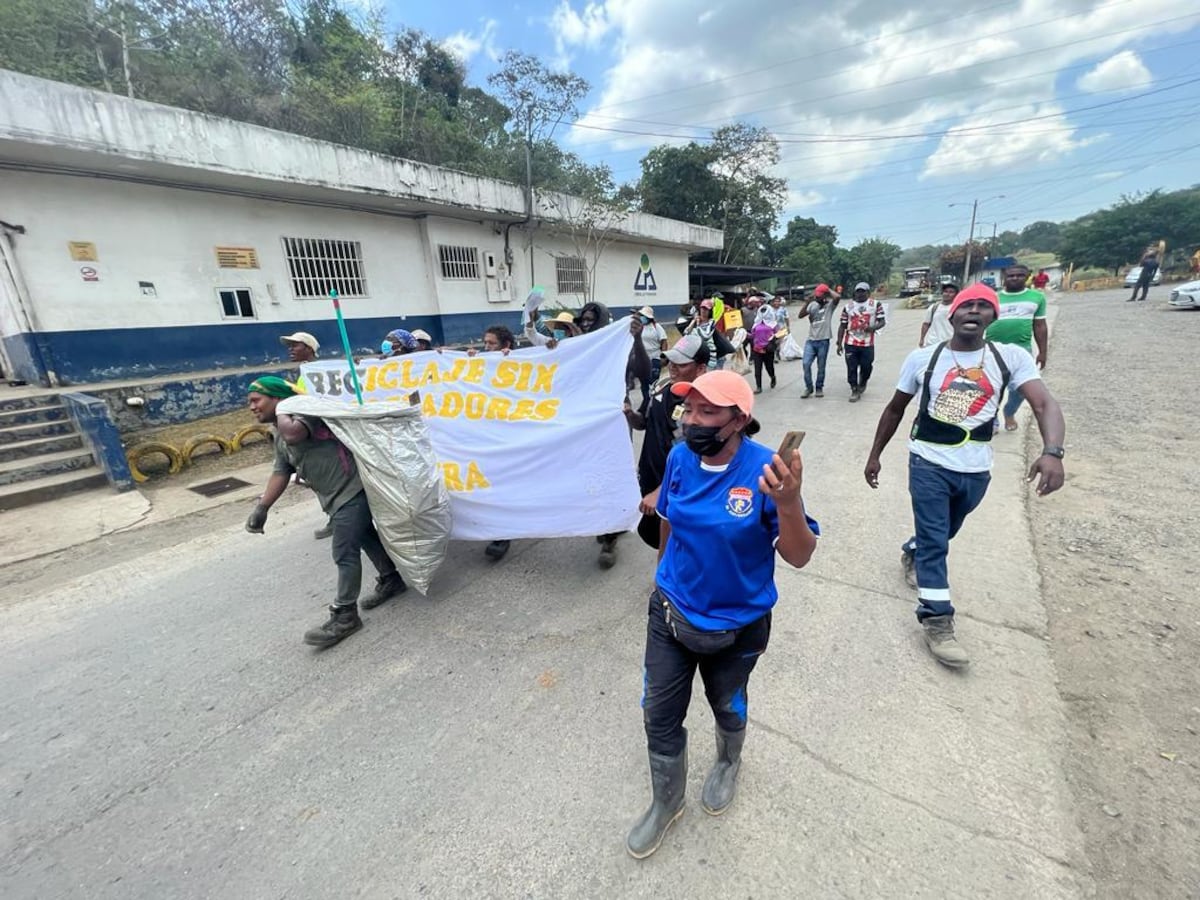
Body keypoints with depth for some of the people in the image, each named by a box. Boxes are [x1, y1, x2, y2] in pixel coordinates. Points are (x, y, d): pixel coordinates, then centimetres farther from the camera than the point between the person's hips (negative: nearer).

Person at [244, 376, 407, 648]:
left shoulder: (303, 410, -15)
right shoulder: (279, 437, 15)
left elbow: (293, 433, -37)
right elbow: (281, 472, 15)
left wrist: (280, 411, -16)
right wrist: (262, 508, 9)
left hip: (351, 491, -10)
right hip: (336, 497, 10)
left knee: (345, 553, -6)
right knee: (365, 536, 21)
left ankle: (344, 616, 4)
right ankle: (391, 579, 37)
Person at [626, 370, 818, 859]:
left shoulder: (765, 469, -26)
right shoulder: (679, 458, -13)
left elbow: (799, 557, -23)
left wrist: (788, 502, -44)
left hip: (738, 625, -3)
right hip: (670, 613, 3)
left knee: (727, 707, 26)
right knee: (659, 716, 15)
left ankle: (728, 763, 62)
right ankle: (666, 801, 46)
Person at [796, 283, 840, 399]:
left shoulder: (830, 305, -3)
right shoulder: (813, 304, 9)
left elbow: (838, 297, -24)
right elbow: (800, 315, 0)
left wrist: (828, 290, -7)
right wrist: (808, 301, -7)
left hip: (823, 341, -3)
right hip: (811, 340, 3)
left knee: (821, 367, 6)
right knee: (806, 364, -8)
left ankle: (819, 388, 22)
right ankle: (808, 388, 7)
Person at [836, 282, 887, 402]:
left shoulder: (876, 304, 5)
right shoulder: (848, 306, 9)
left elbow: (882, 321, 2)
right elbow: (842, 326, 9)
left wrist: (873, 327, -20)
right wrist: (839, 343, 3)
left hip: (868, 343, -1)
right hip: (851, 343, 1)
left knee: (866, 367, 6)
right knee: (851, 368, -1)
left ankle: (862, 384, 34)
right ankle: (854, 390, 11)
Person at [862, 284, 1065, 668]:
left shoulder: (1011, 358, -4)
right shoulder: (923, 358, -5)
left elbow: (1045, 404, -15)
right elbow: (895, 409, 4)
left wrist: (1052, 452, -35)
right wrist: (874, 455, 5)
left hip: (976, 470, 3)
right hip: (929, 463, -2)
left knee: (942, 533, 23)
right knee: (935, 542, -2)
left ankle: (911, 553, 54)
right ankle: (937, 622, 8)